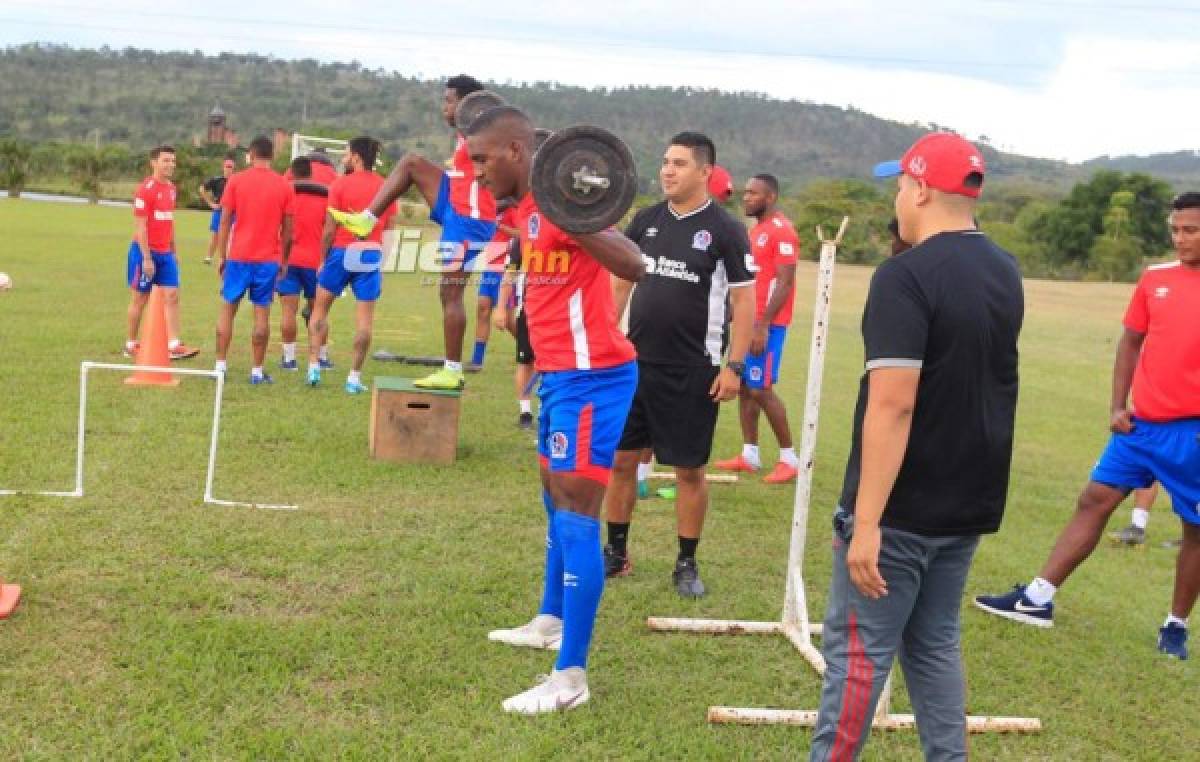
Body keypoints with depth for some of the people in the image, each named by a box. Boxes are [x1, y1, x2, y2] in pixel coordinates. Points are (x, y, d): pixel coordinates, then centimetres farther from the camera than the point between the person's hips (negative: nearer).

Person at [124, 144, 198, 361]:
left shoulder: (171, 188, 10)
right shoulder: (146, 189, -13)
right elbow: (140, 226, -16)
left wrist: (173, 251, 17)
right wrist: (147, 258, -20)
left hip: (166, 253, 7)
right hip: (146, 252, -7)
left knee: (172, 296, -3)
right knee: (139, 299, 4)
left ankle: (174, 345, -6)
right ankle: (130, 345, 16)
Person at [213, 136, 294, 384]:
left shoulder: (236, 181, 0)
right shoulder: (285, 186, 1)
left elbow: (225, 222, 0)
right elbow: (287, 229, 2)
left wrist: (221, 256, 7)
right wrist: (283, 260, 12)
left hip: (238, 257, 0)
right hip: (269, 260, 0)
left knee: (227, 308, 11)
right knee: (262, 313, 3)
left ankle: (220, 365, 10)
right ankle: (257, 371, 3)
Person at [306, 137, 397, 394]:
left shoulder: (341, 184, -5)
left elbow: (330, 229, -5)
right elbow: (389, 226, 5)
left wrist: (323, 258, 4)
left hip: (342, 251, -2)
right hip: (371, 255, 2)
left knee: (320, 308, 14)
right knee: (365, 317, 3)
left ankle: (314, 365, 10)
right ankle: (355, 377, 3)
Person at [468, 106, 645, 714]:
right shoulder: (529, 206, 12)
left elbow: (634, 266, -31)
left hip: (591, 375, -11)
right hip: (561, 372, 11)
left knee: (576, 516, -10)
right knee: (555, 499, 23)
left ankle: (570, 678, -5)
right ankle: (551, 621, 41)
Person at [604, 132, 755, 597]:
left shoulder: (725, 230, -7)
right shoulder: (646, 221, 6)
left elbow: (744, 301, -7)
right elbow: (620, 284, 14)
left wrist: (735, 366, -14)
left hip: (693, 370, -5)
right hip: (635, 361, 5)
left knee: (689, 469, 4)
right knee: (620, 459, 9)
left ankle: (687, 564, 18)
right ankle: (616, 553, 24)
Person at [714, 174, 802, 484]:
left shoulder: (781, 231, -14)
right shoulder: (757, 230, 15)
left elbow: (785, 284, -19)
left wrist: (763, 326, -22)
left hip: (767, 324, -9)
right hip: (749, 320, 9)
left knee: (761, 390, -7)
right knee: (743, 386, 9)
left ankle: (789, 457, 3)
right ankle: (749, 454, 16)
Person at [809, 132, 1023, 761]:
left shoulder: (905, 276, -19)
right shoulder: (1006, 274, 7)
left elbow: (893, 405, -24)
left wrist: (866, 520, -23)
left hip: (901, 507, -8)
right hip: (969, 501, 8)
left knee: (859, 649, 3)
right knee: (935, 644, 18)